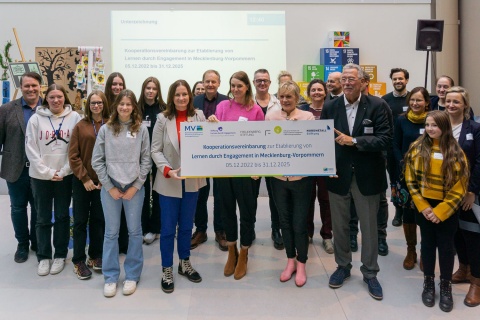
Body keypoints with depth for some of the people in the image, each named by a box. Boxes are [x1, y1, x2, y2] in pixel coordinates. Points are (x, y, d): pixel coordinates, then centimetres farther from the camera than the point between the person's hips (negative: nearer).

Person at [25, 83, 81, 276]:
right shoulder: (36, 119, -2)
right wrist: (47, 172, -10)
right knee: (43, 218, 9)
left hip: (65, 176, 0)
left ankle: (60, 255, 24)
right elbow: (31, 149, -4)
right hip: (40, 176, 0)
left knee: (62, 216, 11)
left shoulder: (74, 117, -2)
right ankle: (43, 257, 22)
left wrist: (63, 171, -9)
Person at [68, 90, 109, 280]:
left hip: (103, 182, 0)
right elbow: (73, 156, -3)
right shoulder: (80, 126, 0)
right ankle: (79, 261, 17)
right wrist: (85, 178, -10)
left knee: (99, 219, 11)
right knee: (80, 220, 6)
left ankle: (95, 255, 26)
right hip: (82, 181, 0)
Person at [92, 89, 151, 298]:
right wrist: (109, 187, -4)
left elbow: (146, 160, 0)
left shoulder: (141, 129, 0)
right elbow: (97, 161, 1)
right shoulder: (105, 129, 2)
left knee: (134, 231, 7)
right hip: (110, 187, 0)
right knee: (111, 232, 7)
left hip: (135, 187, 0)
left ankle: (132, 276, 20)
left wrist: (136, 186, -6)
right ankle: (110, 277, 19)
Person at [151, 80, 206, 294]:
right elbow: (156, 150, -7)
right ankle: (167, 270, 22)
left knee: (186, 226, 17)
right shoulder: (163, 119, -5)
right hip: (169, 182, -2)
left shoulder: (199, 116, 0)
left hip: (192, 180, 2)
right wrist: (167, 170, -20)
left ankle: (185, 263, 36)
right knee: (168, 228, 6)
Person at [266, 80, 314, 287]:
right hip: (278, 177, 3)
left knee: (299, 223, 4)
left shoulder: (307, 117, -5)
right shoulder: (271, 116, 2)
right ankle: (290, 261, 33)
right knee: (285, 221, 15)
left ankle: (301, 264, 25)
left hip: (300, 177, -3)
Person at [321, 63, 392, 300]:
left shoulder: (377, 106, -6)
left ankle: (370, 273, 29)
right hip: (338, 175, 2)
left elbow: (385, 139, -14)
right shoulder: (330, 107, 2)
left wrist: (353, 141, -21)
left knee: (369, 227, 11)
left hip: (367, 176, -2)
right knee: (339, 225, 15)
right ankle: (343, 266, 36)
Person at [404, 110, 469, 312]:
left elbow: (459, 188, -8)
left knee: (446, 246, 9)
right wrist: (423, 206, -9)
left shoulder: (456, 153, -8)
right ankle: (428, 283, 29)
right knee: (428, 244, 13)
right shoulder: (417, 148, -3)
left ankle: (446, 286, 26)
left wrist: (440, 211, -13)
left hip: (447, 209, -1)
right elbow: (410, 180, -2)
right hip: (424, 206, 1)